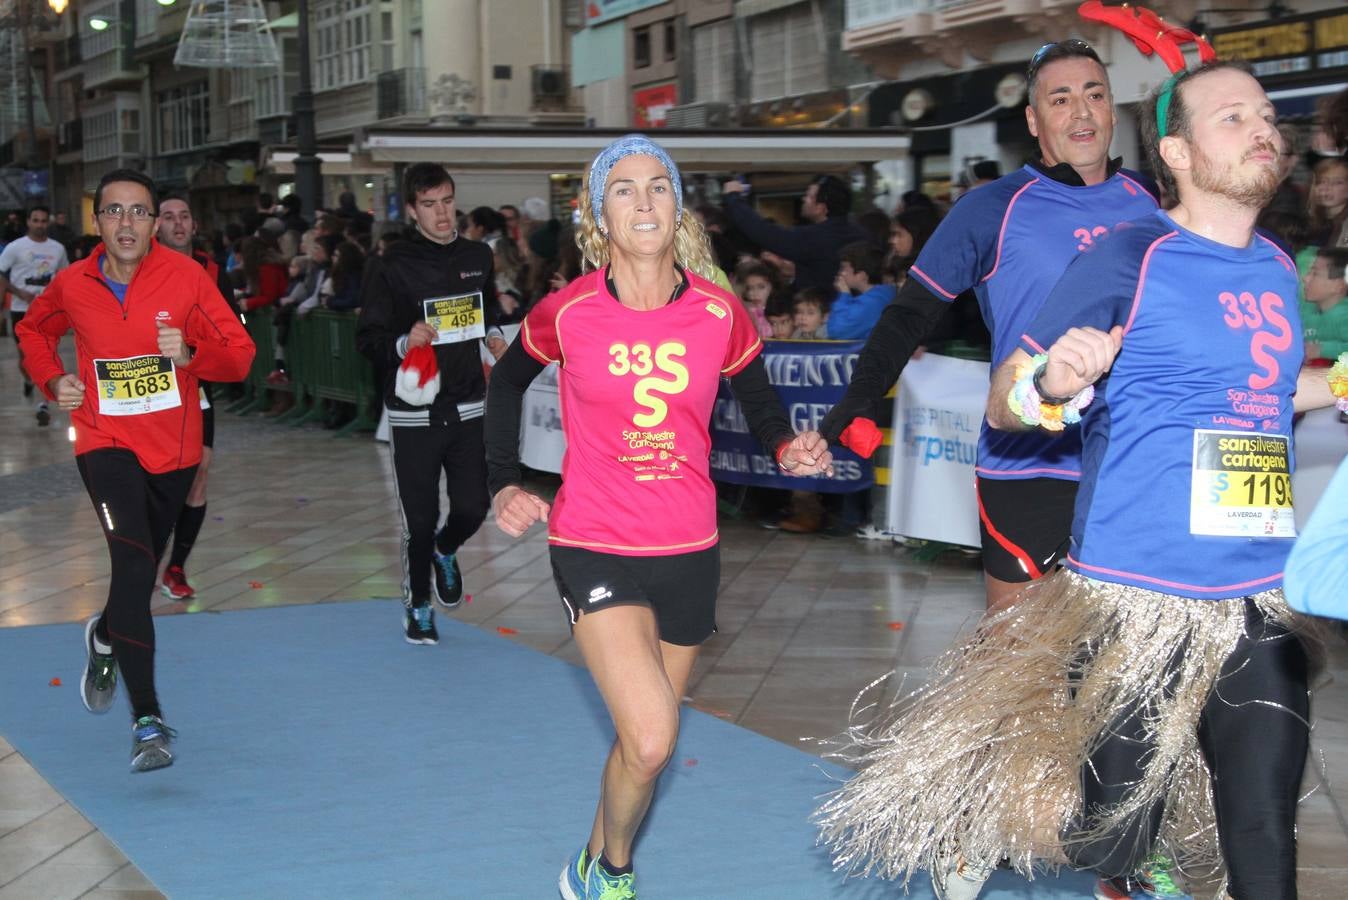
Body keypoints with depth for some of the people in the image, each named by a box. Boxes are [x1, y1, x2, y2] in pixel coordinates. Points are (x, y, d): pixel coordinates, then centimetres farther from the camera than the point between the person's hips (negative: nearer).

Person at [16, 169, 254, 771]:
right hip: (107, 443, -2)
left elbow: (239, 355, -7)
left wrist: (191, 353, -26)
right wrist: (53, 380, 0)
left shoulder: (186, 276, -9)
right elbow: (33, 331, 18)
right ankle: (147, 721, -22)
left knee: (140, 572, 17)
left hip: (174, 449, 2)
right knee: (133, 562, -22)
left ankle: (106, 637, 55)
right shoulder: (71, 286, -4)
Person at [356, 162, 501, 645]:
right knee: (420, 519, 2)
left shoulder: (479, 256, 7)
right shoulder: (392, 265, -7)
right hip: (413, 414, -3)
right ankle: (417, 604, 26)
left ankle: (445, 552, 36)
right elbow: (367, 338, -8)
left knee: (473, 507, -1)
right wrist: (403, 343, -25)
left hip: (468, 408, 3)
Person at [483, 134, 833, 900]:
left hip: (689, 550, 3)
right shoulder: (568, 313, -9)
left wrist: (788, 447, -9)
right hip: (594, 546, -3)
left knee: (647, 743, 14)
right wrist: (505, 483, 2)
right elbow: (507, 381, 11)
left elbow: (756, 395, 11)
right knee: (651, 739, -18)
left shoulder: (719, 313, -5)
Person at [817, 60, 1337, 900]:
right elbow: (1001, 404, -9)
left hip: (1260, 604, 6)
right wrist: (1050, 385, -30)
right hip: (1139, 598, -6)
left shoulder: (1277, 269, 9)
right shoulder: (1130, 258, -9)